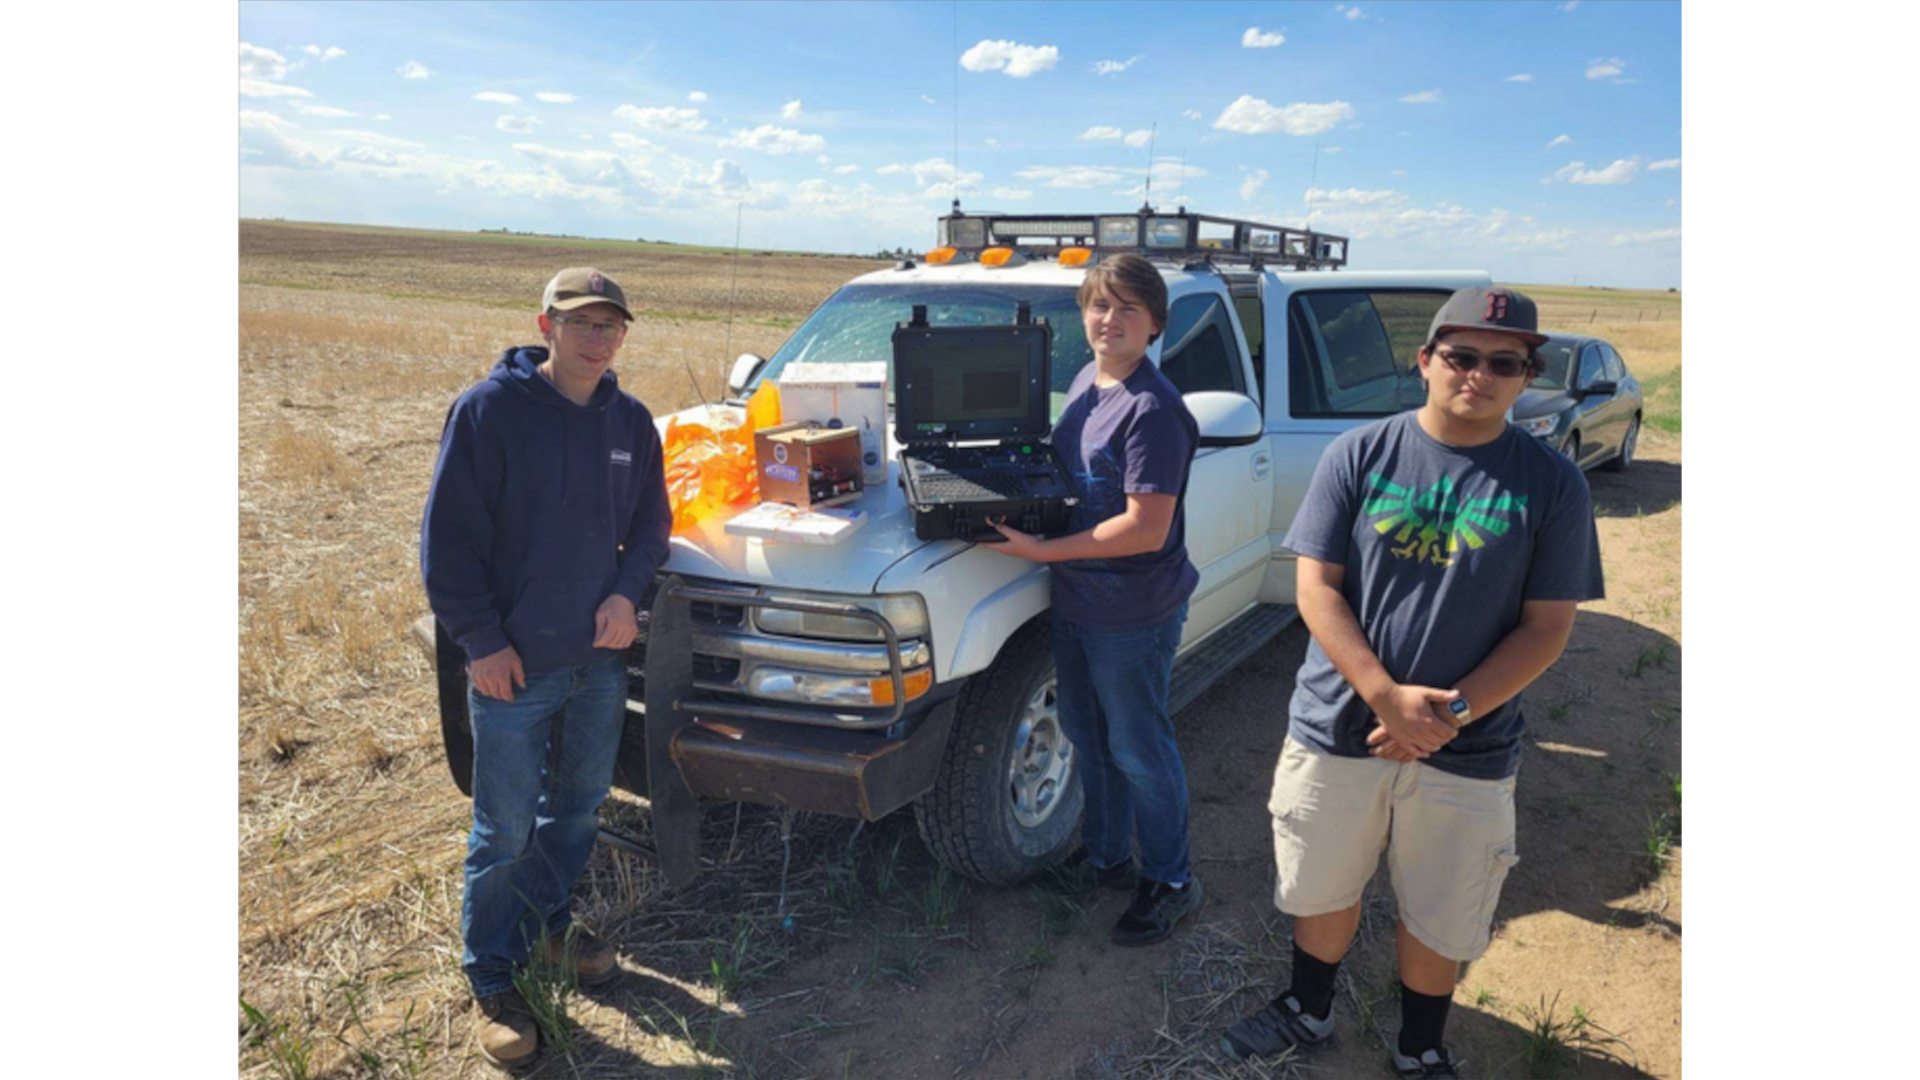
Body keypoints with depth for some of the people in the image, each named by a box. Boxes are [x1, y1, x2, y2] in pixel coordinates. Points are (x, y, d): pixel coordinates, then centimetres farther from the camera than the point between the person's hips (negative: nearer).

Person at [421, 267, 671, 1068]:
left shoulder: (632, 422, 3)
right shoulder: (489, 410, -12)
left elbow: (650, 521, 12)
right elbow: (447, 538, -11)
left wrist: (627, 590, -6)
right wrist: (481, 639, -14)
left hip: (601, 658, 5)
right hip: (513, 665, -5)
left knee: (578, 807, 19)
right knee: (505, 833, 5)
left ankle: (550, 922, 42)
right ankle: (491, 979, 24)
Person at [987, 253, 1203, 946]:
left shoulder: (1153, 409, -22)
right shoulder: (1085, 382, 5)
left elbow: (1147, 529, -26)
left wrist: (1040, 550, -25)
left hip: (1134, 613, -8)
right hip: (1075, 599, 9)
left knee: (1139, 749, 7)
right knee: (1088, 736, 21)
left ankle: (1172, 883, 27)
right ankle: (1106, 855, 42)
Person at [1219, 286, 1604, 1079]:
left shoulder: (1551, 484, -6)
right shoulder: (1360, 454, -6)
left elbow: (1547, 627, -6)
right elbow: (1317, 587, -8)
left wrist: (1450, 713, -18)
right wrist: (1387, 697, -19)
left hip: (1469, 752, 0)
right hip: (1338, 730, 1)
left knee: (1440, 918, 16)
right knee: (1322, 889, 18)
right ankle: (1308, 1012, 45)